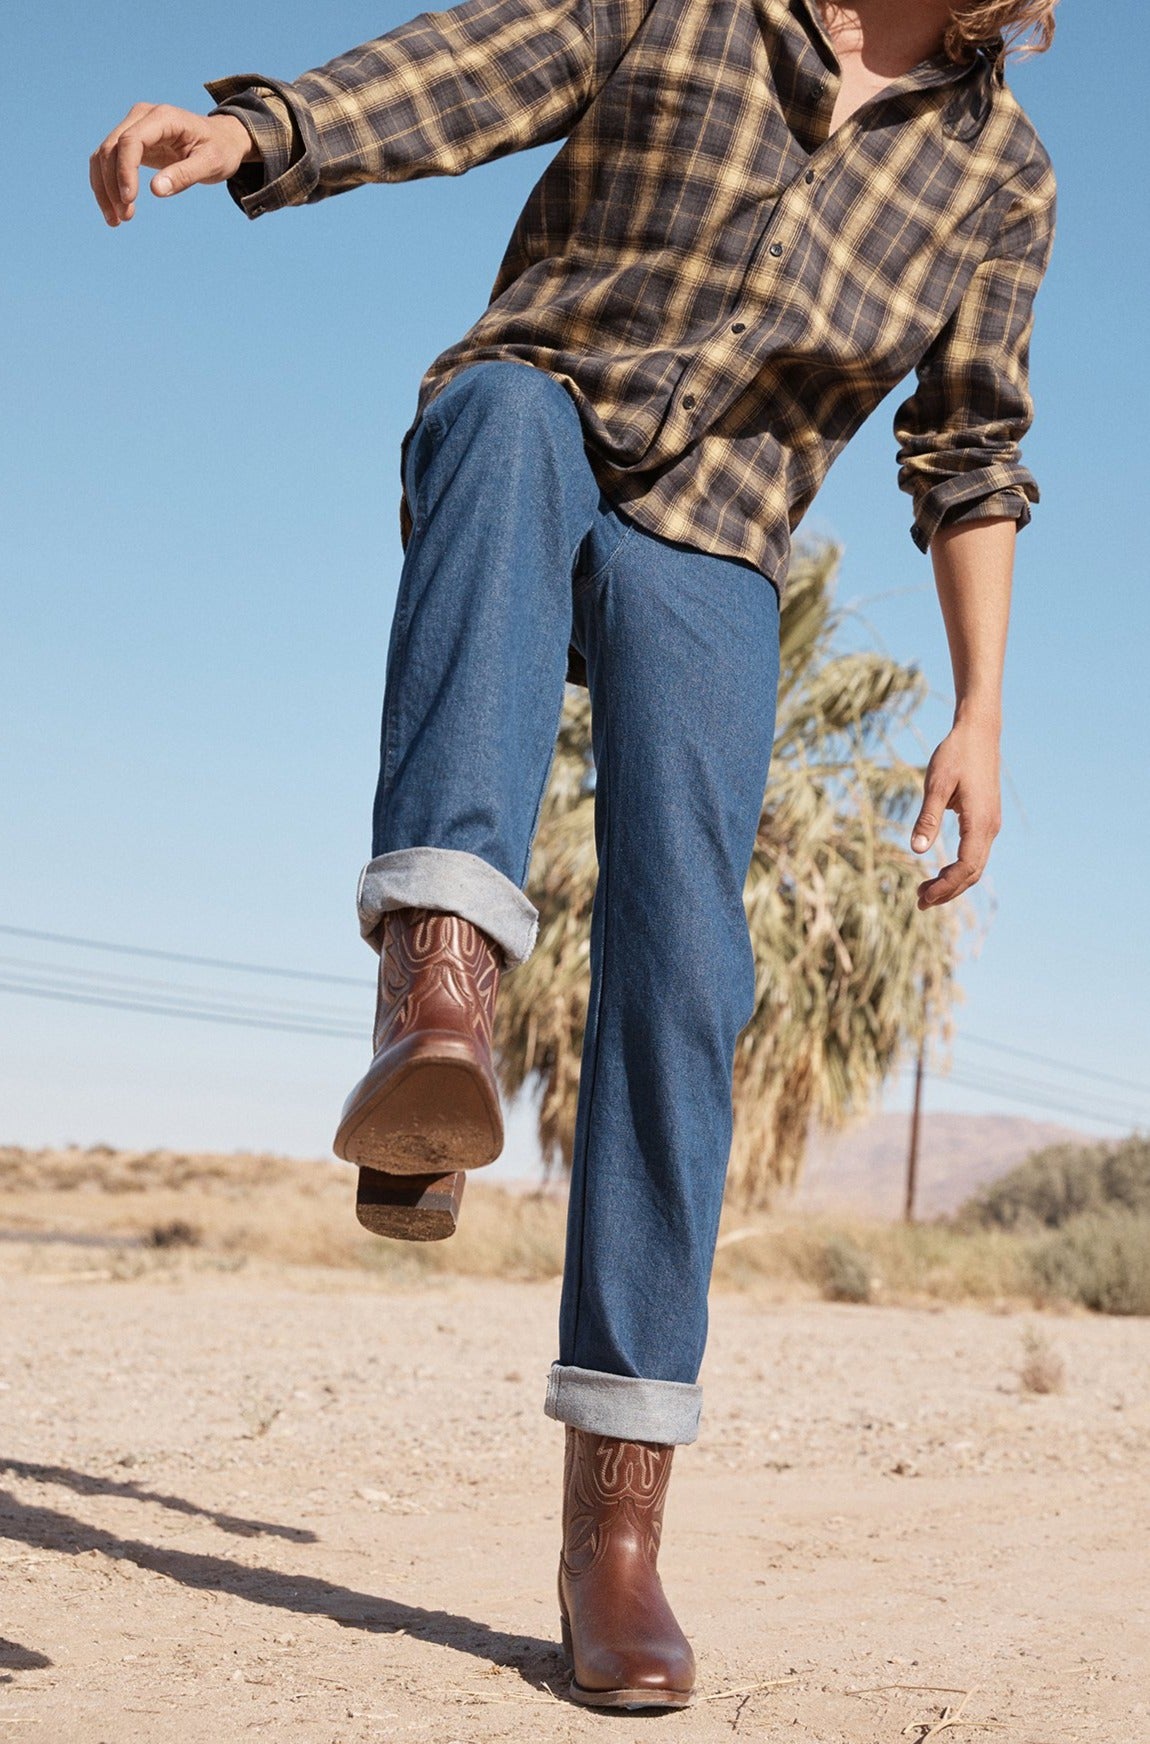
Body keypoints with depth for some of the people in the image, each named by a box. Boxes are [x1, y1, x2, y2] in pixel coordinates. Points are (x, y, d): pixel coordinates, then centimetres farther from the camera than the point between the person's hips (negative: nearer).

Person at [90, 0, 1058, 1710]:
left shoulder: (995, 168, 9)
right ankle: (433, 1014, -57)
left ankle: (615, 1520, -14)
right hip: (512, 465, -1)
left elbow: (969, 455, 11)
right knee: (515, 410, -39)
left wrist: (980, 713, 4)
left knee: (678, 972, -18)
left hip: (703, 557, 1)